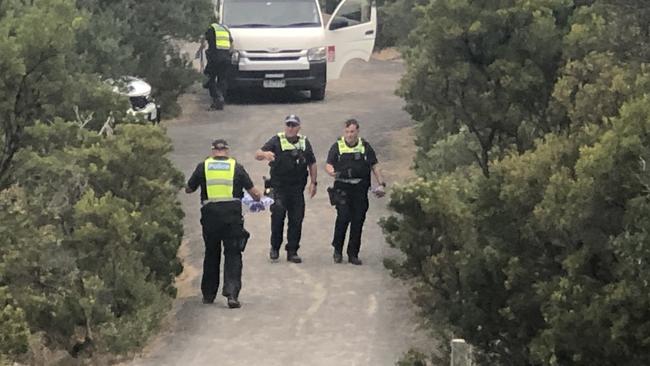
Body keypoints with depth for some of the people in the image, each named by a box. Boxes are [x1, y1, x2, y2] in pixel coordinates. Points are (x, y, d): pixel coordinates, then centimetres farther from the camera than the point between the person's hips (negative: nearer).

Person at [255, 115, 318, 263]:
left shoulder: (304, 142, 10)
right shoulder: (276, 141, -1)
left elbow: (312, 163, 18)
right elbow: (257, 155, -9)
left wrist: (313, 182, 9)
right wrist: (265, 154, -33)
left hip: (297, 188, 3)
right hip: (279, 188, -3)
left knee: (296, 220, 2)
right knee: (278, 215, -14)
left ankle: (292, 252, 10)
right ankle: (275, 247, 3)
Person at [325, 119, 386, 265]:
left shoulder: (365, 147, 10)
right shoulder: (337, 146, 6)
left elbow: (374, 166, 13)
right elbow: (328, 165, 0)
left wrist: (381, 183, 3)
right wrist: (332, 172, -23)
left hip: (360, 189, 2)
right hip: (342, 188, -2)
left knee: (358, 221, 1)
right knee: (343, 217, -14)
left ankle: (353, 254, 9)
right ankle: (337, 250, 4)